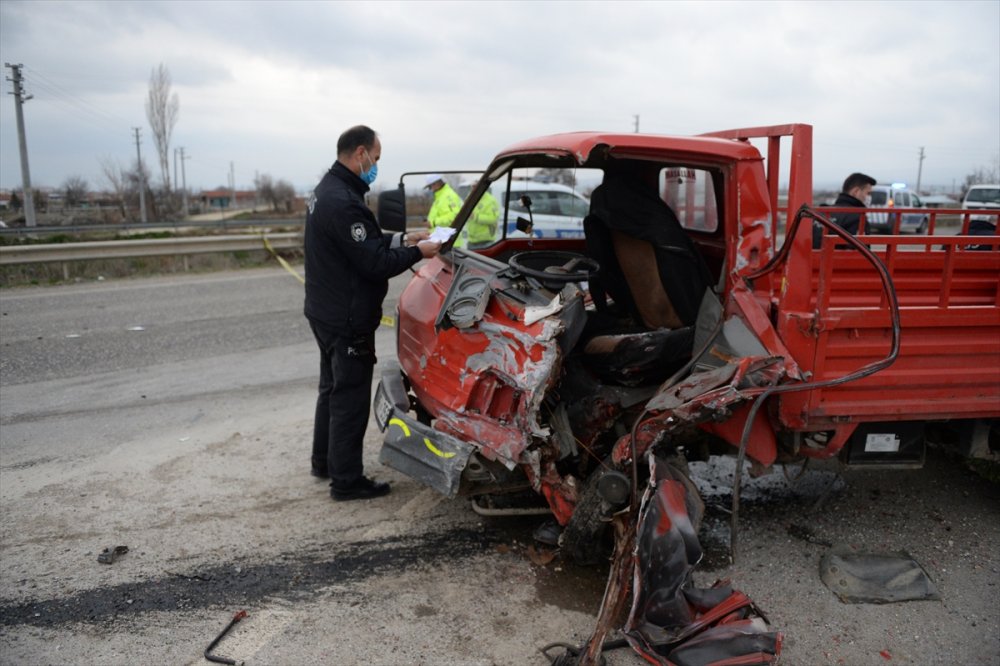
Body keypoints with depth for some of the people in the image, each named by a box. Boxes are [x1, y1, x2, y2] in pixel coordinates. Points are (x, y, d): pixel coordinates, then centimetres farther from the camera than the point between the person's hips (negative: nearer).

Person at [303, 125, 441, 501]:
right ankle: (346, 481, 10)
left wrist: (401, 239, 7)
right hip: (347, 320, -11)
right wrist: (416, 252, -12)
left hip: (327, 312, 11)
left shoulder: (327, 190, 11)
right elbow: (374, 263, -23)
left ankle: (324, 461, 35)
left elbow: (365, 244, 15)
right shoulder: (343, 202, -24)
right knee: (350, 399, -1)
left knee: (333, 388, 22)